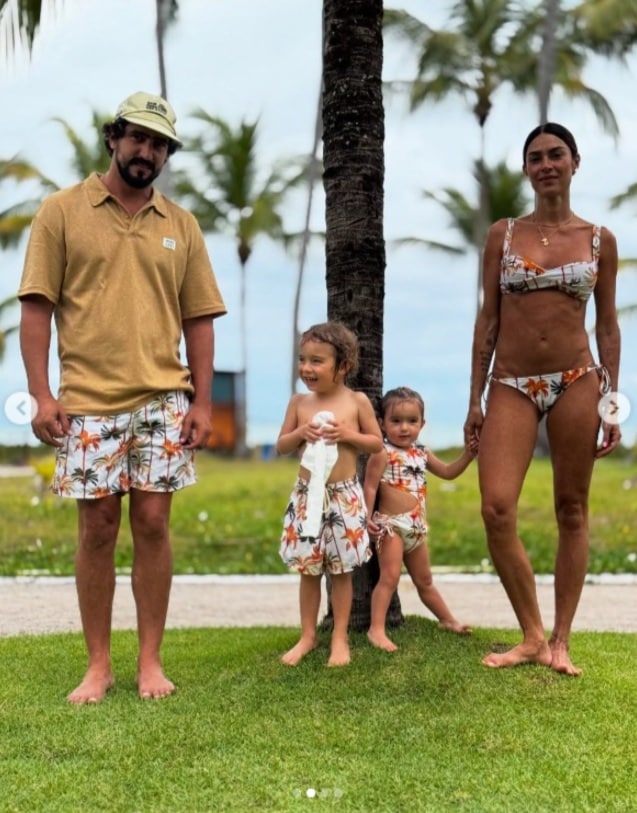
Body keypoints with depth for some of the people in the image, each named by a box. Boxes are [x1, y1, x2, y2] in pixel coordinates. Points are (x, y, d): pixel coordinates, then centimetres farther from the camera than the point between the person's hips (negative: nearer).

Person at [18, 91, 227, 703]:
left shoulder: (181, 225, 11)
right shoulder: (63, 210, 3)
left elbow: (198, 319, 10)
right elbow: (36, 306, -1)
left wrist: (202, 401, 2)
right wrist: (41, 393, -9)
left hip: (163, 401, 2)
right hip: (87, 402, -2)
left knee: (152, 524, 3)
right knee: (97, 529, 4)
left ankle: (150, 660, 14)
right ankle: (98, 665, 15)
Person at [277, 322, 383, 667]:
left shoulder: (357, 401, -4)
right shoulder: (299, 402, 1)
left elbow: (377, 443, 1)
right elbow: (281, 446, 7)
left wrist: (347, 435, -15)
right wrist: (301, 433, -13)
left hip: (345, 496, -2)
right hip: (307, 496, 2)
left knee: (341, 571, 6)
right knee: (308, 569, 9)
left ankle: (340, 638, 17)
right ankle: (308, 635, 21)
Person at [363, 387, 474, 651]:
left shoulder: (422, 454, 10)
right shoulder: (382, 454, -12)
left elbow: (448, 472, 21)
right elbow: (370, 487, -14)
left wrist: (468, 453, 9)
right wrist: (367, 517, -24)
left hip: (417, 528, 7)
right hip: (391, 525, -7)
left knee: (424, 580, 20)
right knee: (389, 578, -14)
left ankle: (448, 620, 31)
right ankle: (376, 629, -13)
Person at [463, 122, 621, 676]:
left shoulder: (599, 239, 5)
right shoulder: (503, 234, 6)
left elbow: (608, 327, 7)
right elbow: (488, 320, 6)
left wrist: (612, 404, 2)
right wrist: (475, 400, 2)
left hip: (576, 382, 0)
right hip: (512, 385, 0)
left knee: (572, 511, 4)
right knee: (497, 509, -13)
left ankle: (561, 641, 14)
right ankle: (533, 637, 3)